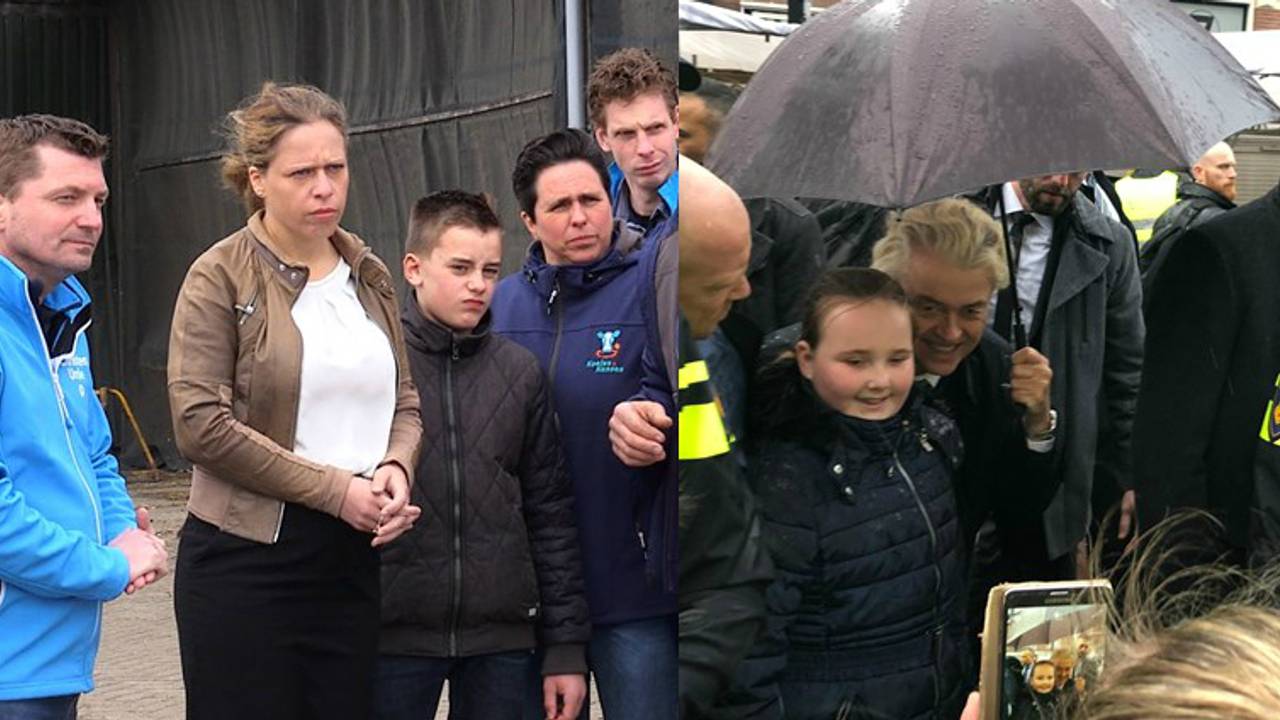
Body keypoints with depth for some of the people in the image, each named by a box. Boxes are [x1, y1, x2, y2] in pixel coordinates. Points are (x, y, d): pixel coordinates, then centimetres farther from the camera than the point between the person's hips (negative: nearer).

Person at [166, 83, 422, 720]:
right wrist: (337, 490, -14)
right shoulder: (220, 277, -5)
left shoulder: (368, 276, 12)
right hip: (246, 559, -5)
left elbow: (404, 403, 17)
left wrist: (395, 469, -6)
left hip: (354, 560, 5)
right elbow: (201, 424, -13)